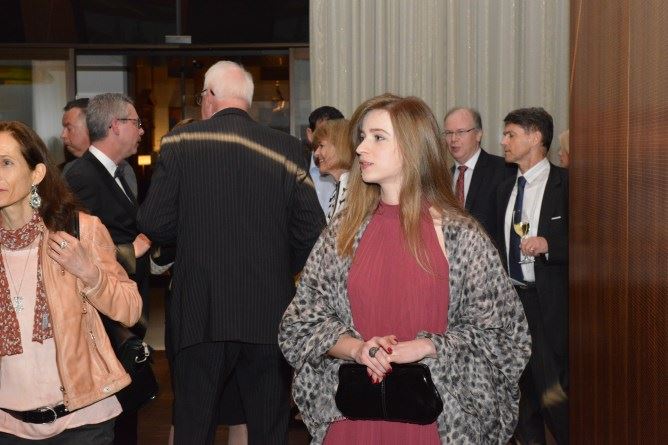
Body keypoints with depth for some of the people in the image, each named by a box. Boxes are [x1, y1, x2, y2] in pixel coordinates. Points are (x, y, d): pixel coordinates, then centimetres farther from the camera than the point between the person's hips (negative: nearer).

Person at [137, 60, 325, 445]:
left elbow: (154, 225, -5)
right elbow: (312, 231, -2)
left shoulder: (179, 143, -4)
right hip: (270, 312, 1)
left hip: (201, 312, -1)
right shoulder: (287, 149, -1)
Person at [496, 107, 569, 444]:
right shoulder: (506, 189, 13)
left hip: (550, 301, -6)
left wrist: (548, 244, -22)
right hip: (511, 298, 7)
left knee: (553, 390, -5)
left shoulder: (565, 183, -7)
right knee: (521, 386, 14)